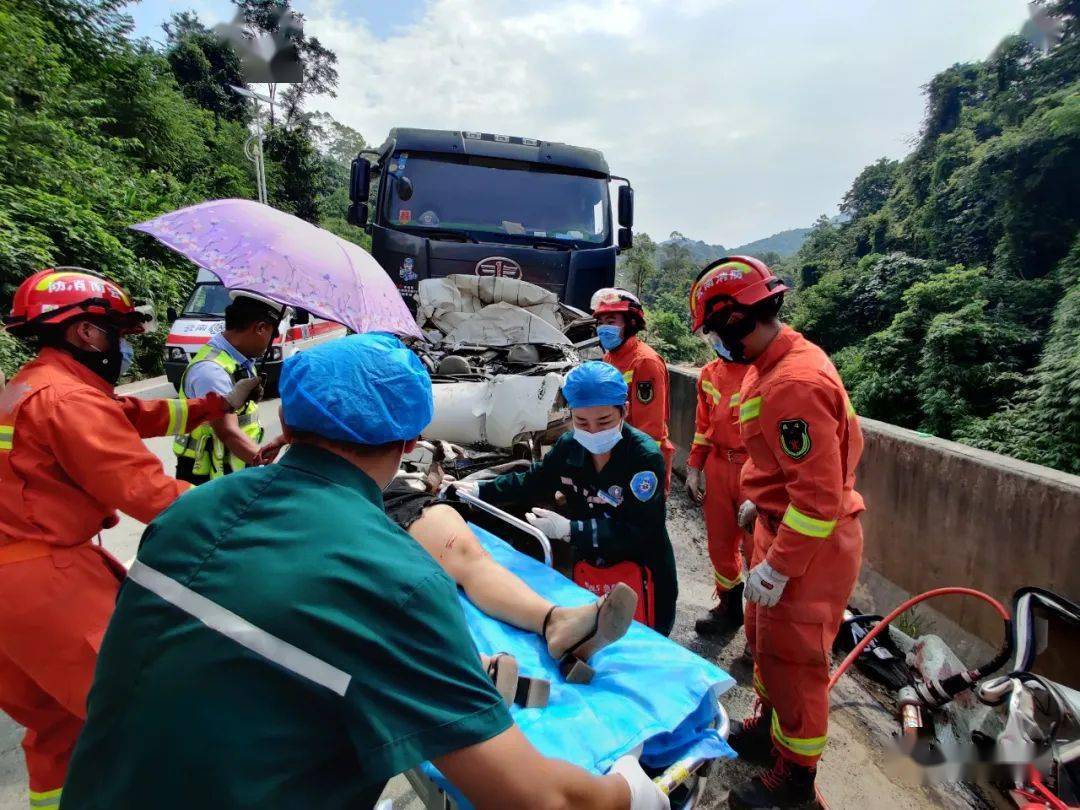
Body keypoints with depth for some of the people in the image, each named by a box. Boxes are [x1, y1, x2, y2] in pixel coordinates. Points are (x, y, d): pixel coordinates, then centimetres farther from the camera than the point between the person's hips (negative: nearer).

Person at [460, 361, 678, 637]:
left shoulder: (646, 456, -25)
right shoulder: (568, 446, -8)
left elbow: (639, 532, -29)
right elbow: (533, 482, 10)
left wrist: (568, 529, -32)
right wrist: (479, 489, 5)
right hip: (586, 567, 5)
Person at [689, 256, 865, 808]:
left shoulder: (793, 384, -29)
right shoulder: (776, 363, 3)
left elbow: (820, 495, -28)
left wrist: (777, 567, -22)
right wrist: (762, 504, 21)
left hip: (810, 543, -10)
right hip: (780, 526, 10)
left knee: (791, 657, 8)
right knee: (763, 636, 24)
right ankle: (770, 726, 46)